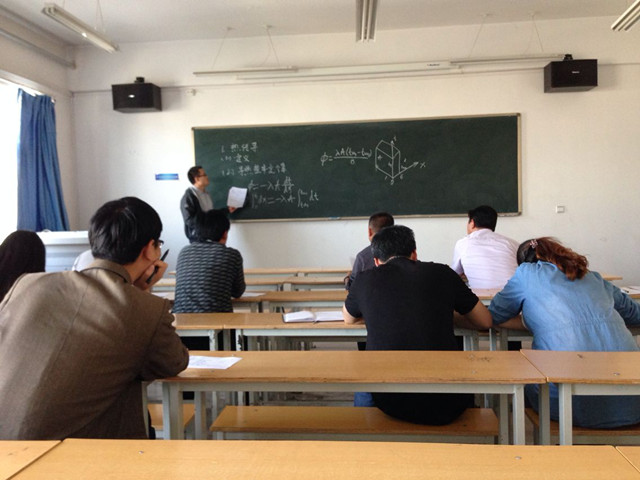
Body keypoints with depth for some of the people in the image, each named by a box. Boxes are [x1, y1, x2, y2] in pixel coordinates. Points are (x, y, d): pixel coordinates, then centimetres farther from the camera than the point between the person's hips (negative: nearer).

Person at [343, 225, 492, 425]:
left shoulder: (365, 279, 4)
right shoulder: (441, 273, 4)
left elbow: (348, 318, 27)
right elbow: (485, 321, 16)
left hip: (390, 403, 0)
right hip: (445, 404, 1)